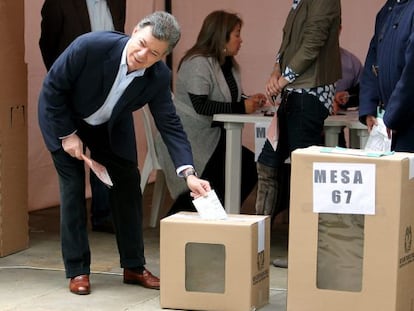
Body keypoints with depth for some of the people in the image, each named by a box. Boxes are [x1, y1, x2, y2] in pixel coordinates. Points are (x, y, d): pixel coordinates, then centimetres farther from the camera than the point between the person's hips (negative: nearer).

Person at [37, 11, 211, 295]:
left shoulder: (159, 76, -26)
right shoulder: (90, 46, -37)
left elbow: (170, 124, -20)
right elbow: (53, 87, -24)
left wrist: (189, 173, -32)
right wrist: (67, 134, -20)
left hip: (111, 125, 4)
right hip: (64, 116, -4)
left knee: (128, 185, 1)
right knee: (73, 187, -8)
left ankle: (134, 266, 12)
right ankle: (77, 271, 0)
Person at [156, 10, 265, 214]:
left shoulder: (228, 64, 11)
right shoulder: (198, 63, -18)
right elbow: (201, 106, -26)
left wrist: (250, 100, -4)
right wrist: (241, 108, -24)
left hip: (213, 138, 9)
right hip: (188, 141, -9)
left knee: (250, 167, -9)